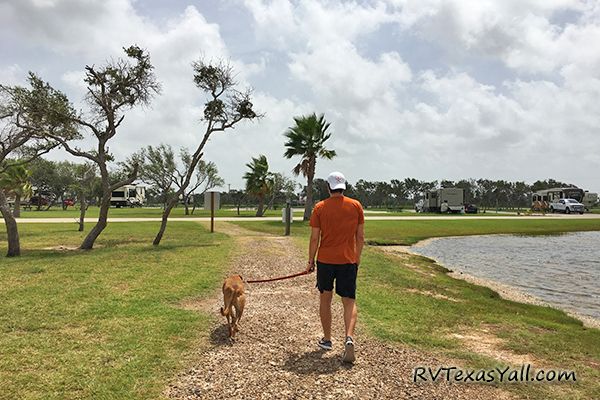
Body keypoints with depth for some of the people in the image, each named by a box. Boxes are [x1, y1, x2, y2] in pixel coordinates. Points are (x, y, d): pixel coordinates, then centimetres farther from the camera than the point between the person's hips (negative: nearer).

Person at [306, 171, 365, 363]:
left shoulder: (320, 207, -5)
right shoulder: (356, 205, -1)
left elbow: (315, 238, -5)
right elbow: (360, 236, 3)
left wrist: (310, 261, 6)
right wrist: (357, 258, 14)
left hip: (325, 260, 0)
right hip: (348, 261, 1)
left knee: (325, 299, 16)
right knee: (349, 301, 8)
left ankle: (327, 339, 26)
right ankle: (349, 337, -13)